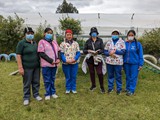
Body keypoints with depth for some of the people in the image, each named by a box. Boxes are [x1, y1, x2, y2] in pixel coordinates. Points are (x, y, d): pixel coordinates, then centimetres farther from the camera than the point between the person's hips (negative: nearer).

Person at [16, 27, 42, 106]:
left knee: (36, 82, 12)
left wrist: (39, 63, 14)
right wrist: (20, 67, -17)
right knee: (27, 83, 4)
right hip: (27, 67, -5)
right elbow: (18, 56, -11)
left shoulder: (35, 43, 12)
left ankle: (36, 95, 27)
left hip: (36, 67, 6)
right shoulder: (21, 43, -7)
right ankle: (26, 98, 18)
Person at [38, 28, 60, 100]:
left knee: (52, 79, 14)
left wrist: (58, 59, -4)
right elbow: (41, 53, -11)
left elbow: (58, 51, 15)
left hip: (54, 64, 5)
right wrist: (51, 60, -15)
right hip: (46, 65, -5)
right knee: (47, 80, 4)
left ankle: (53, 92, 26)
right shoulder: (42, 42, -3)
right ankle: (48, 94, 17)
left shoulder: (54, 42, 15)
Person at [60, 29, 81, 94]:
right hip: (66, 63, -1)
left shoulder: (76, 43, 7)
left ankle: (73, 88, 22)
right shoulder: (62, 44, 3)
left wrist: (74, 59, -13)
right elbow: (61, 54, -2)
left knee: (74, 76, 7)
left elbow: (78, 53, 3)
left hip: (74, 63, 1)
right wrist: (66, 60, -16)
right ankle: (68, 88, 23)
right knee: (68, 77, 7)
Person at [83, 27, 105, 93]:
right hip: (90, 59, 2)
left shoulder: (100, 40, 2)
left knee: (99, 73, -7)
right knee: (91, 72, 12)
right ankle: (93, 85, 31)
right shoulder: (88, 41, 6)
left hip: (98, 59, -2)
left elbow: (102, 50, -3)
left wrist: (97, 52, -20)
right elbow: (84, 50, 4)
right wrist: (89, 51, -15)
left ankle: (102, 87, 11)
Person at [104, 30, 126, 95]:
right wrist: (110, 53, -14)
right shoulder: (109, 42, 7)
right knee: (110, 75, 12)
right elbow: (105, 51, 5)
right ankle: (110, 87, 26)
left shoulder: (122, 42, 0)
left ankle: (119, 89, 19)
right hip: (109, 61, 3)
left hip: (118, 62, -2)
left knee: (118, 76, 5)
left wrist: (115, 51, -16)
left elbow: (123, 51, -8)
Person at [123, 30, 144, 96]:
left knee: (133, 77, 2)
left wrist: (141, 64, -6)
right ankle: (127, 88, 29)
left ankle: (131, 90, 12)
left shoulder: (138, 44, -4)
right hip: (126, 63, 3)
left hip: (134, 63, -3)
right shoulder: (125, 43, 2)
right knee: (128, 76, 15)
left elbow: (140, 55, -3)